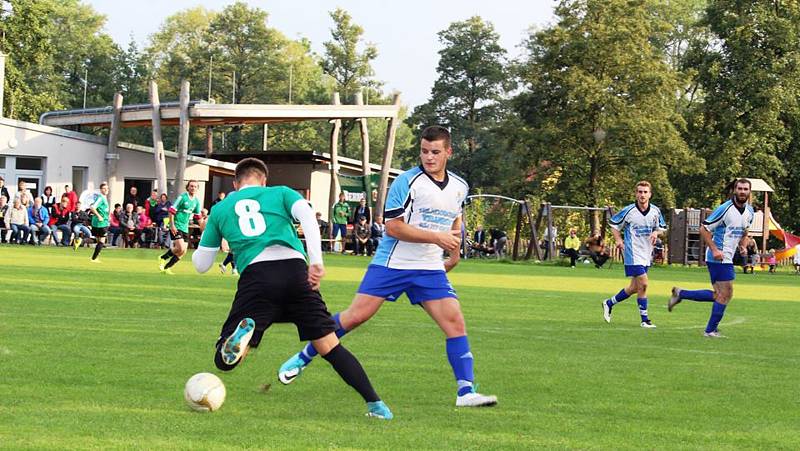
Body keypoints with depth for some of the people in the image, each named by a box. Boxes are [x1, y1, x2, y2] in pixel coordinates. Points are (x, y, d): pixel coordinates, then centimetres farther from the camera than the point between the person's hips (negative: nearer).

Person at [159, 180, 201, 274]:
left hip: (185, 228, 7)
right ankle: (163, 258, 2)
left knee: (183, 251, 3)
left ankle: (166, 268, 14)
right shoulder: (182, 197, -11)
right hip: (176, 227, -7)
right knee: (180, 248, -20)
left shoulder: (196, 201, 9)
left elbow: (198, 216, 19)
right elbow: (171, 211, -12)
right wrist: (172, 225, -19)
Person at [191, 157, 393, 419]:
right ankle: (375, 403, 4)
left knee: (224, 361, 1)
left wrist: (198, 247, 51)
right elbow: (307, 215, 0)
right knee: (329, 346, 12)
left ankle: (243, 332, -32)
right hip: (295, 268, 1)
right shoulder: (281, 193, 23)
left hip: (255, 275, -1)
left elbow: (201, 265, 29)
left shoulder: (220, 209, 25)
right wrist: (316, 261, -9)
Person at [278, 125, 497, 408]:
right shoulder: (407, 181, -11)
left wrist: (455, 251, 20)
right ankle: (303, 358, 13)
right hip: (391, 264, -4)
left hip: (431, 268, 4)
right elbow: (393, 227, -16)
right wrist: (437, 237, -19)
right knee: (355, 316, -6)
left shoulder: (459, 187, 8)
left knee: (455, 323, -10)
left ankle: (466, 392, -6)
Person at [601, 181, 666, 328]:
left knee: (634, 287, 11)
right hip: (633, 254, -6)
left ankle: (609, 303, 32)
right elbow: (613, 223, 3)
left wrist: (656, 233, -8)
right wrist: (618, 240, -9)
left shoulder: (655, 211, 2)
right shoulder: (629, 211, -10)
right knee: (643, 284, -14)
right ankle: (645, 319, -5)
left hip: (647, 254, 6)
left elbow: (662, 227, 15)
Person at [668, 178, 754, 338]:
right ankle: (711, 330, 3)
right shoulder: (725, 209, -16)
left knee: (719, 295, 10)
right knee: (726, 294, -8)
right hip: (719, 258, -9)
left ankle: (680, 293, 20)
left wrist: (743, 245, 8)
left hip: (727, 258, 9)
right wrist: (714, 250, -21)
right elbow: (704, 229, -14)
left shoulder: (750, 212, 9)